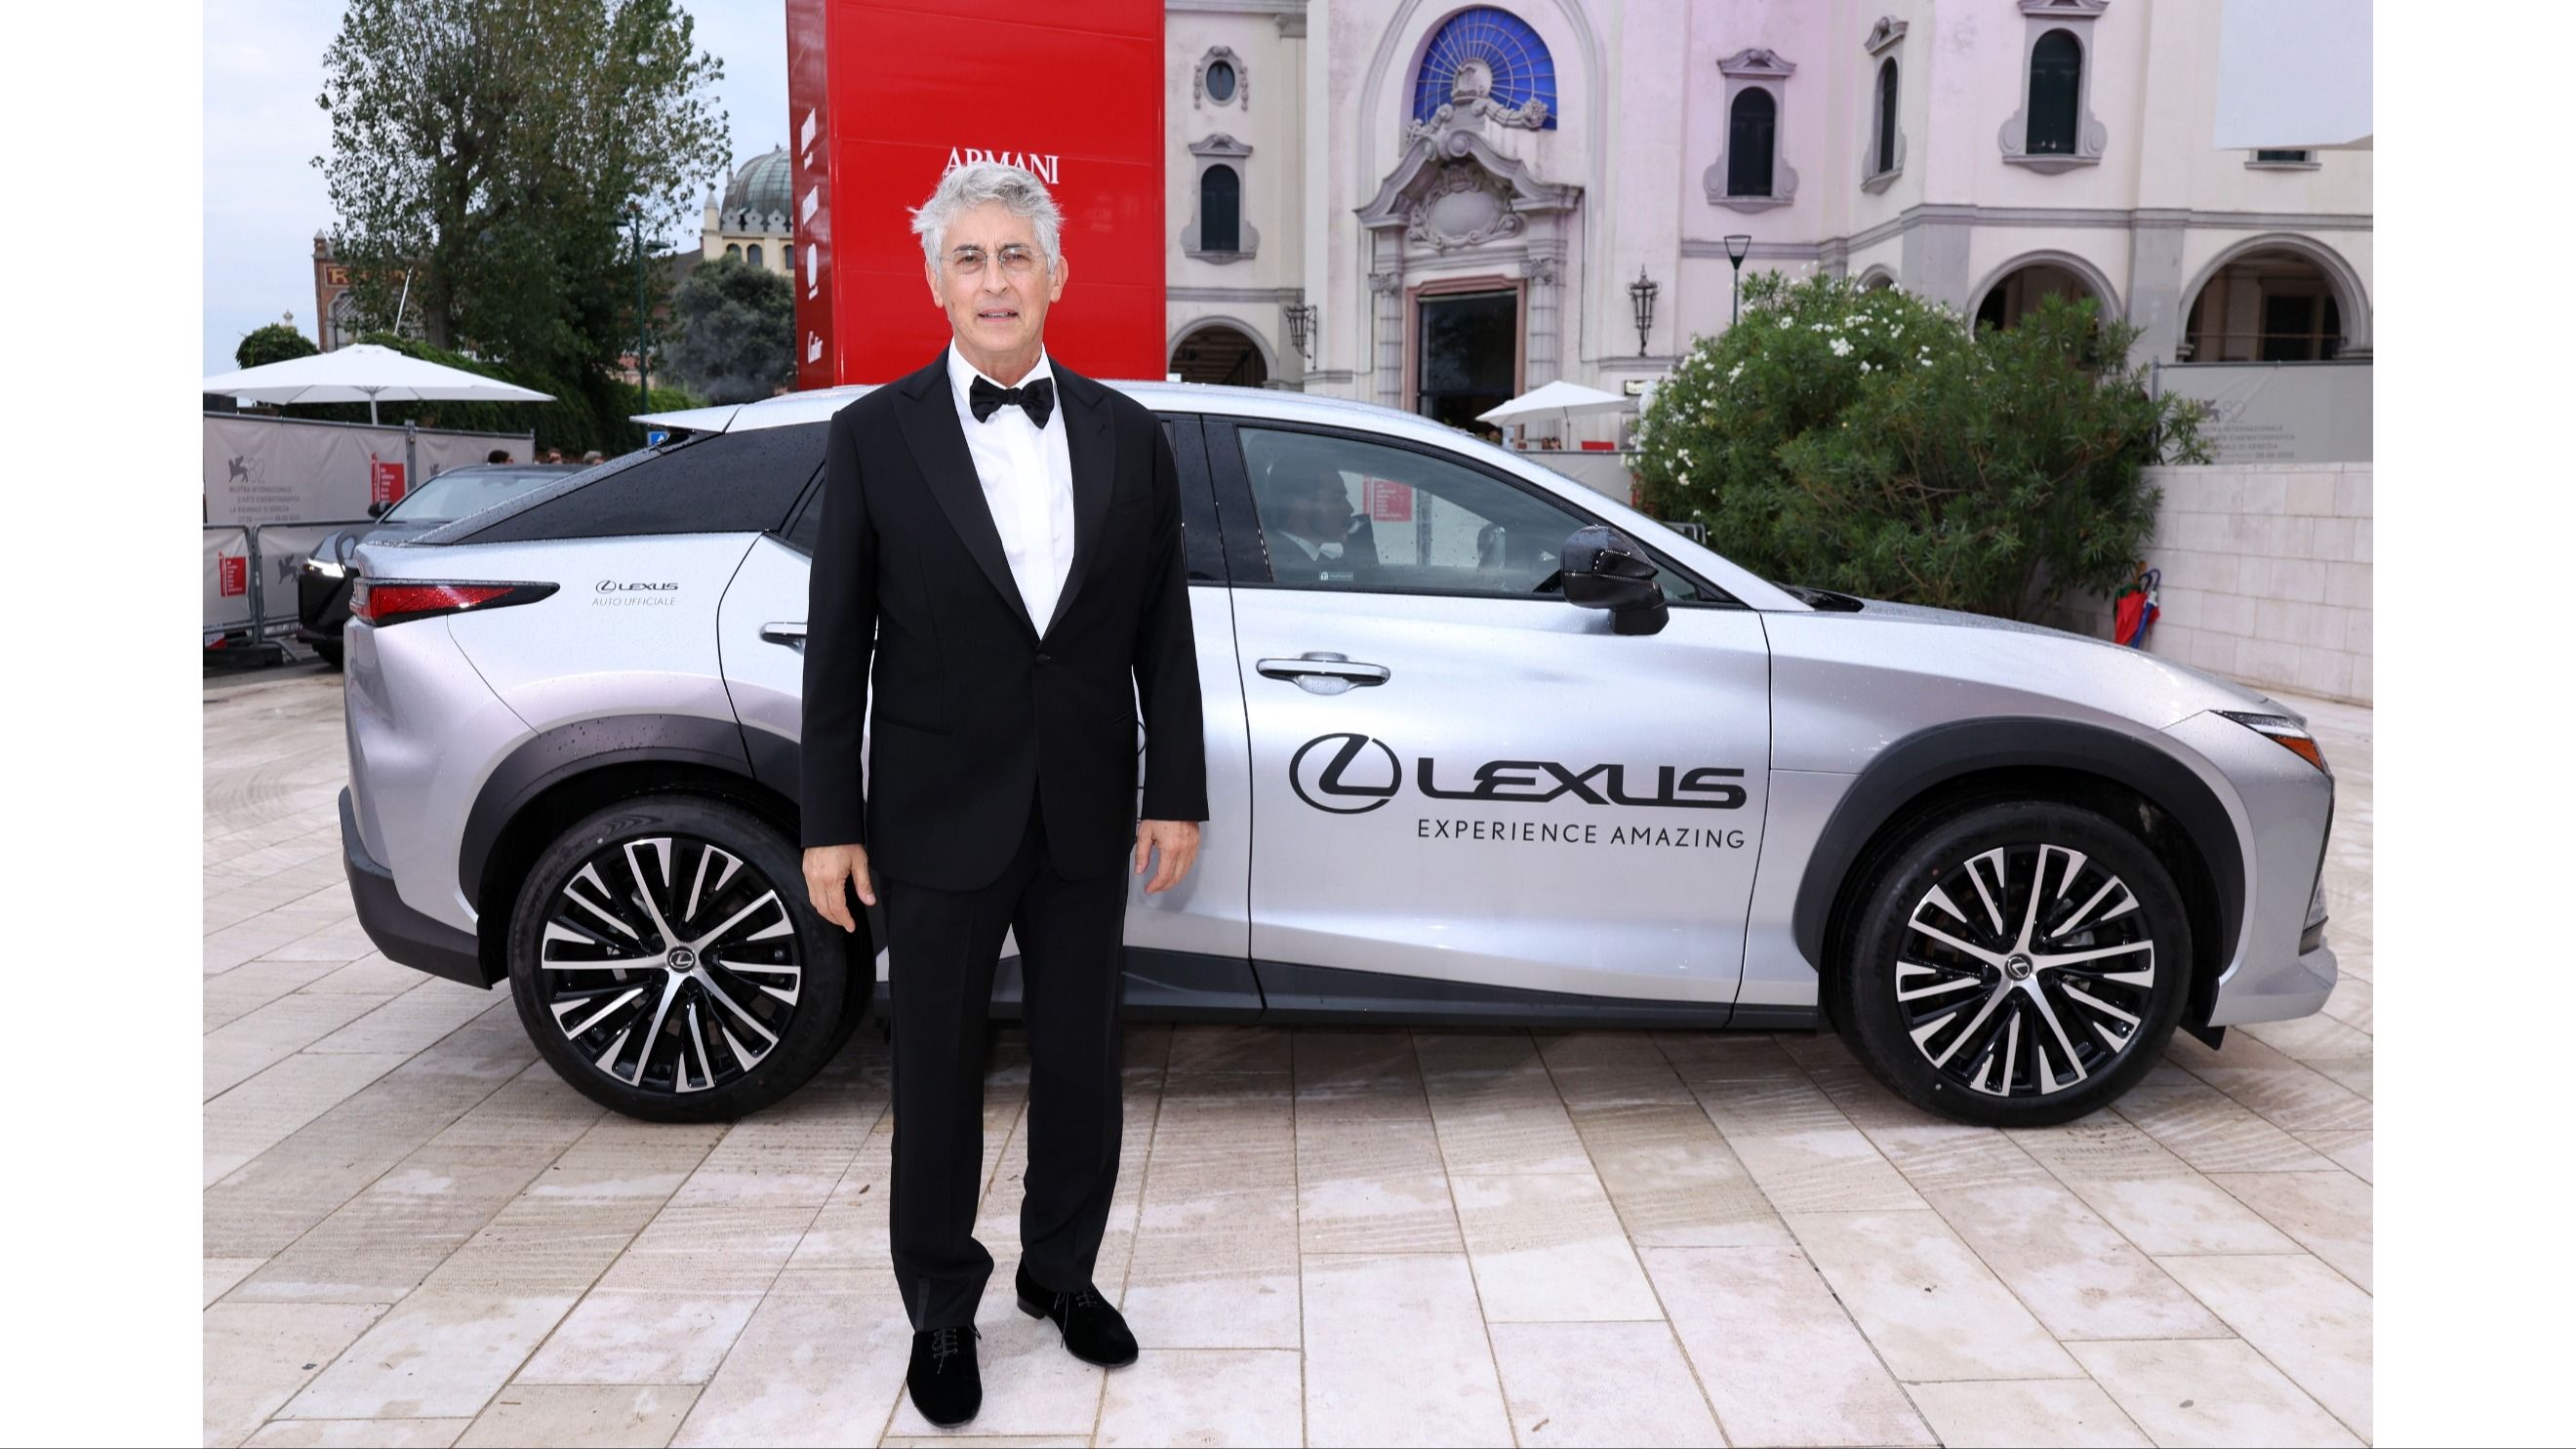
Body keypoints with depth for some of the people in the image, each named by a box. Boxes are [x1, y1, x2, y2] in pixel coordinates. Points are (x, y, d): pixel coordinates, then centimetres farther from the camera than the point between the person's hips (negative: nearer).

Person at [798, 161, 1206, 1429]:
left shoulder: (1127, 436, 3)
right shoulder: (875, 436, -3)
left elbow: (1163, 632, 5)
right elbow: (837, 645, -3)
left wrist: (1176, 795, 1)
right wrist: (829, 825, -5)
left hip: (1085, 821, 2)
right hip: (937, 822, -2)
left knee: (1080, 1062, 14)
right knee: (937, 1074, 11)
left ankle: (1061, 1273, 36)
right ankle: (941, 1311, 29)